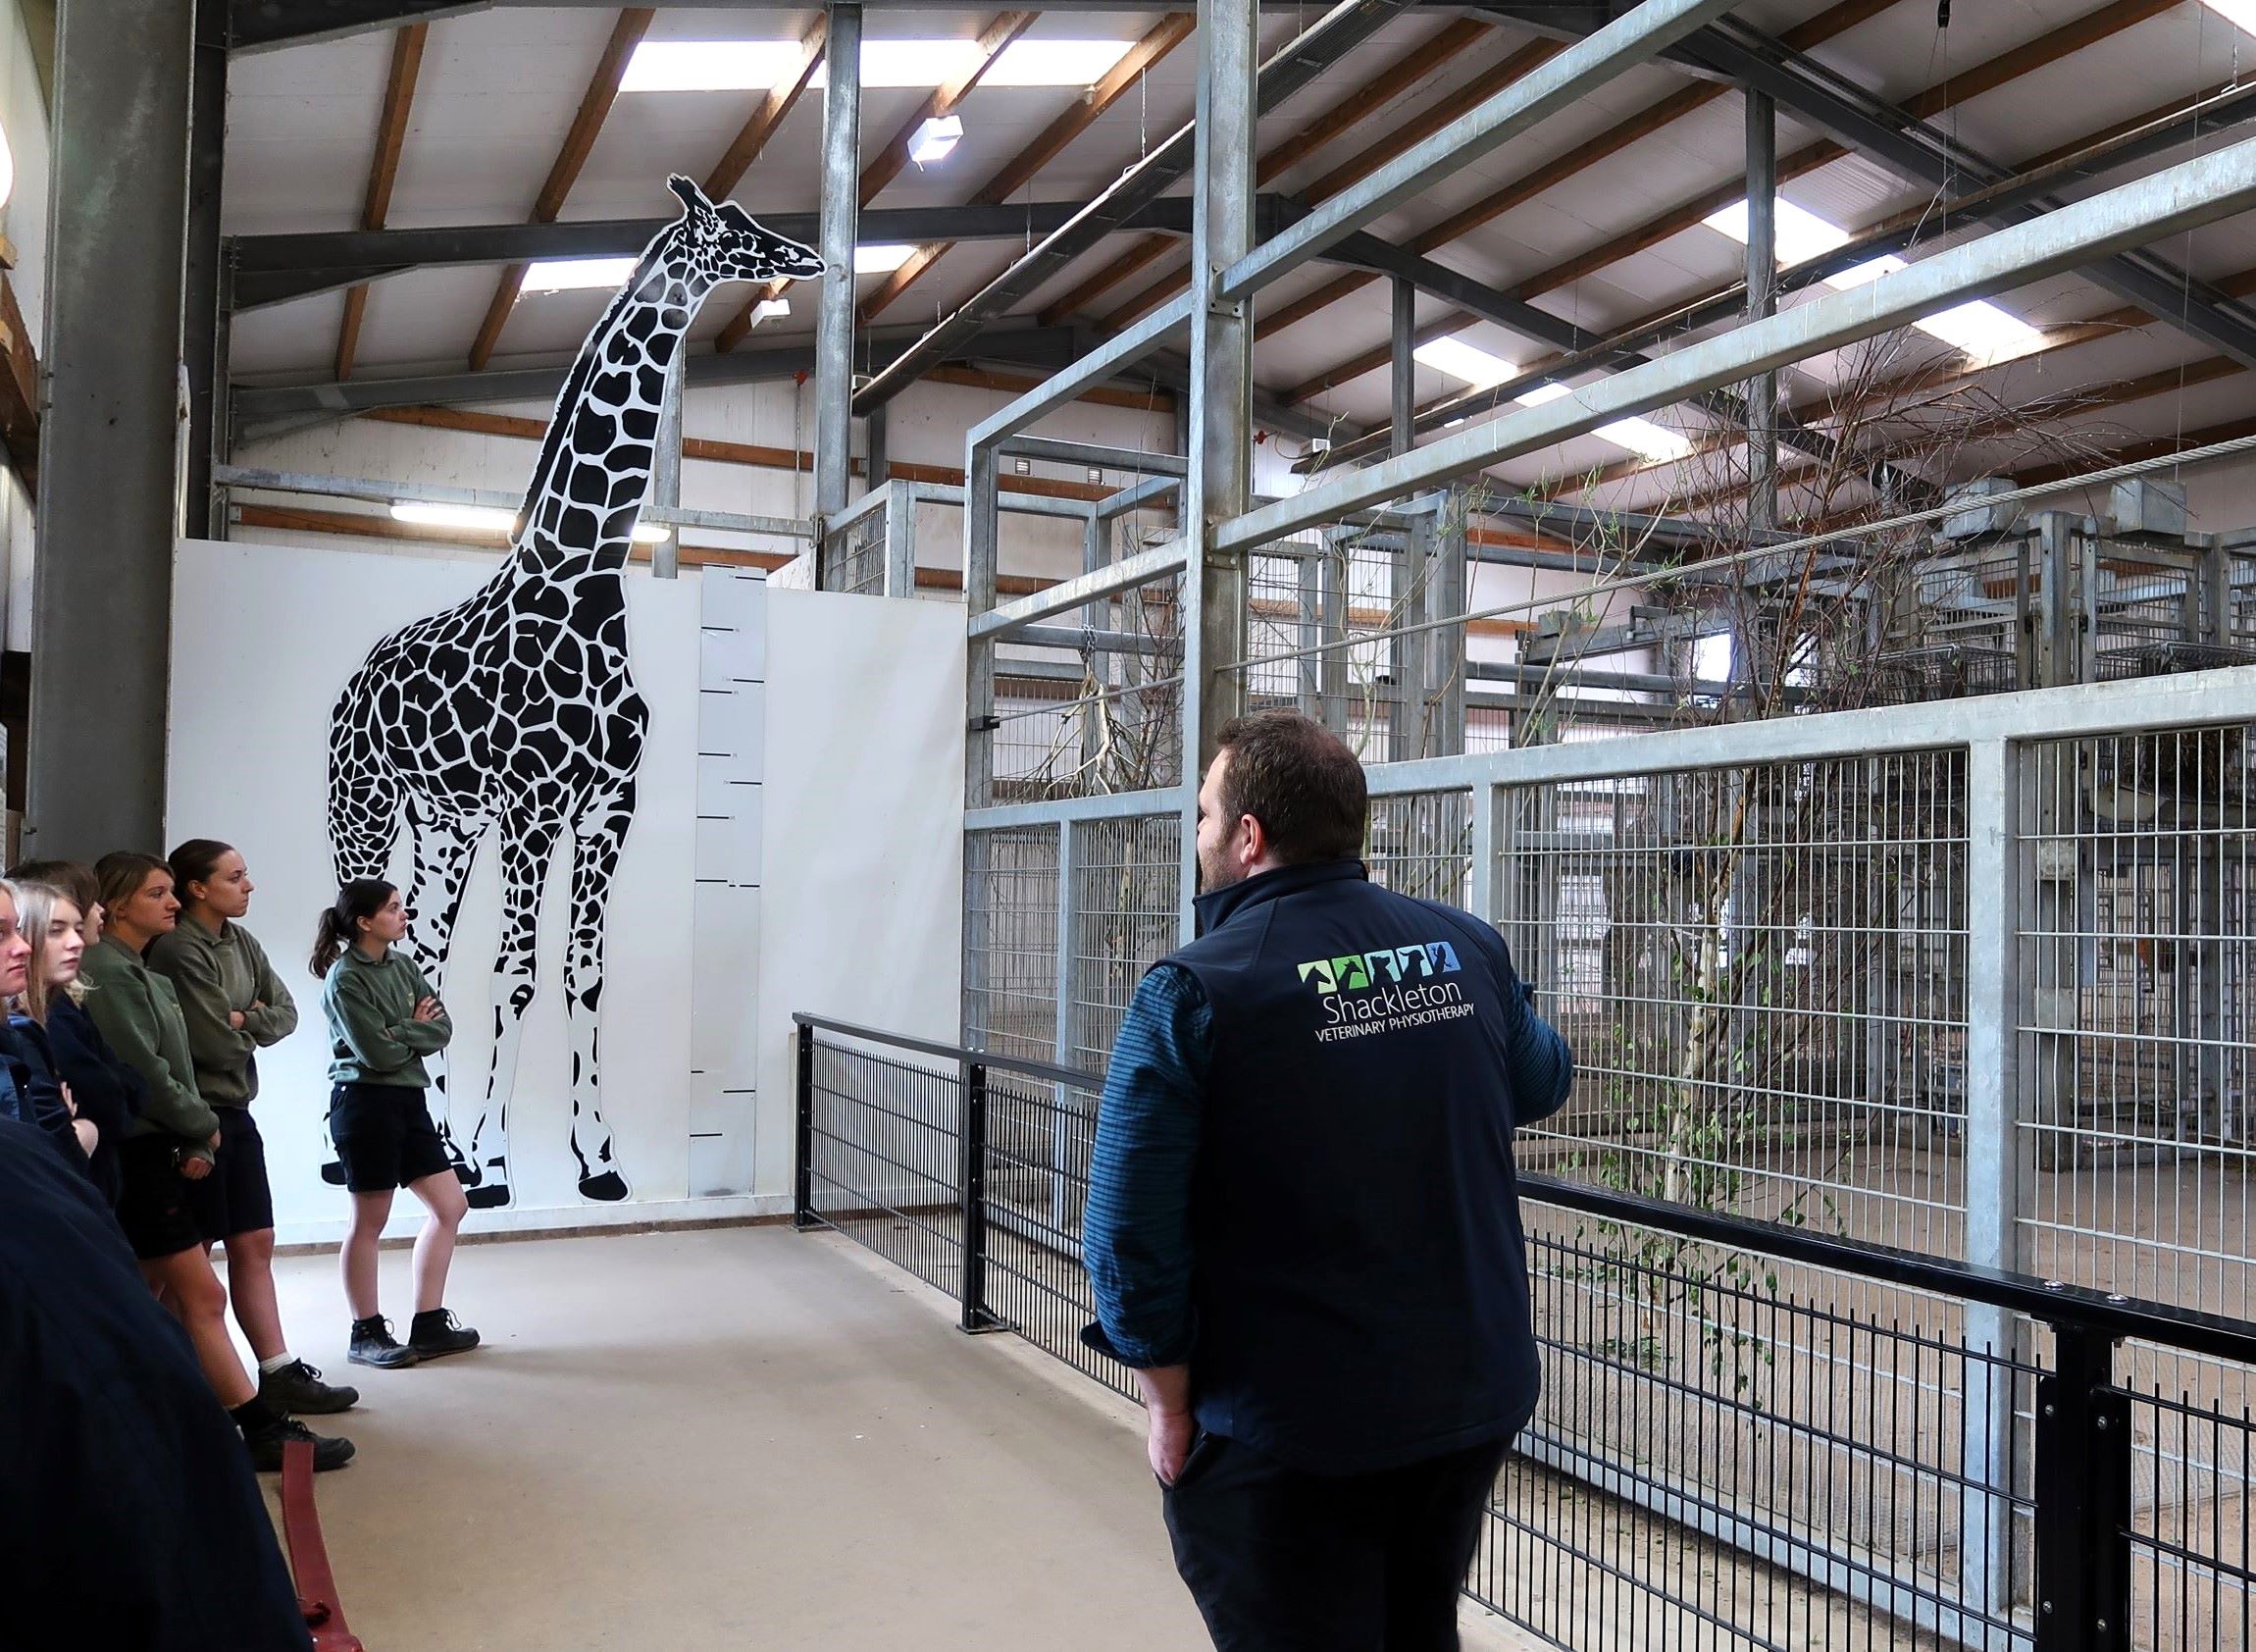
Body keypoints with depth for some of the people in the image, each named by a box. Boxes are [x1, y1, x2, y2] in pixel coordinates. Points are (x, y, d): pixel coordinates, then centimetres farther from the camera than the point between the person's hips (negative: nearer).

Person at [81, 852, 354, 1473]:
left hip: (169, 1154, 9)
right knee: (203, 1295, -8)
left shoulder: (149, 976, 17)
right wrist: (203, 1128, -4)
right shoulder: (105, 968, -12)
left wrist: (196, 1144, -2)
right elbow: (144, 1070, -17)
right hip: (139, 1158, -9)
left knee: (154, 1307, 12)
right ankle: (262, 1429, -5)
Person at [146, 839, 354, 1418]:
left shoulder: (241, 942, 9)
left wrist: (245, 1020, -13)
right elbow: (216, 1043, -20)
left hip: (236, 1112, 8)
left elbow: (286, 1013, 5)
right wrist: (253, 1029, 0)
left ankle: (279, 1372, 14)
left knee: (254, 1244, 9)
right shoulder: (177, 950, -16)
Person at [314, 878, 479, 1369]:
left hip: (408, 1099, 8)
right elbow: (377, 1052, -18)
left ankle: (428, 1326, 18)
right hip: (365, 1102, -8)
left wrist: (399, 1032, -12)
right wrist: (416, 1028, -3)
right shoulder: (345, 980, -13)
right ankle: (366, 1334, 17)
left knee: (450, 1206, 9)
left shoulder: (403, 966, 9)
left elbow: (442, 1029, 3)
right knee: (369, 1222, 3)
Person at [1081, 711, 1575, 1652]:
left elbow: (1134, 1230, -18)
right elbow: (1543, 1081, 17)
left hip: (1289, 1434, -5)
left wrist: (1169, 1405, -5)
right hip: (1478, 1398, 6)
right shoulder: (1468, 947, -3)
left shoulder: (1191, 993, -17)